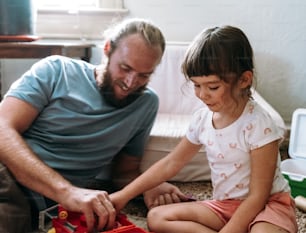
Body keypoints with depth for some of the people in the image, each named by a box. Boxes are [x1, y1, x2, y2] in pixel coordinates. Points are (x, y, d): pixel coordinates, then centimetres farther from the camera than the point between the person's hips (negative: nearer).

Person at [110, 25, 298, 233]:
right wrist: (124, 196, 6)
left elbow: (258, 196, -18)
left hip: (267, 204, -6)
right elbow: (171, 164, 8)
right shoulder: (202, 119, -2)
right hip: (224, 205, 7)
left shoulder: (258, 124, -20)